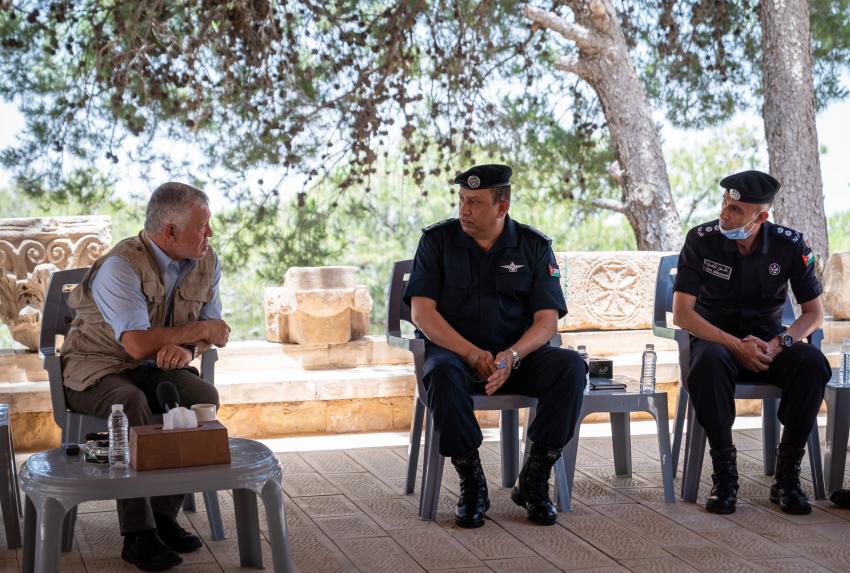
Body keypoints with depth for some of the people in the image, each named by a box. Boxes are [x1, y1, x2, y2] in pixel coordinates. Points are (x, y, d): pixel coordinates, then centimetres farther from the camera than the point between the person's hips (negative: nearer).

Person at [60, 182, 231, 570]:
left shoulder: (206, 264, 0)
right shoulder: (121, 266, -23)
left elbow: (210, 332, 6)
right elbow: (138, 344, -31)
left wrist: (186, 349, -19)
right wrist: (198, 330, -17)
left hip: (157, 368, 6)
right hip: (97, 368, -6)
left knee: (204, 397, -24)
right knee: (132, 404, -37)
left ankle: (164, 513, -14)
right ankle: (137, 534, -32)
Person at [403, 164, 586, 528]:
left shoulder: (534, 246, 3)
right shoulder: (438, 240, 1)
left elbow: (547, 320, -3)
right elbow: (421, 311, -7)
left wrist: (511, 356, -24)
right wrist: (472, 354, -21)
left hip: (516, 354, 2)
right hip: (453, 349, -2)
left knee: (571, 367, -27)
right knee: (442, 374, -38)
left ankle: (533, 481, -16)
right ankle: (471, 484, -22)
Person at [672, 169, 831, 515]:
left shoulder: (789, 246, -6)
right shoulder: (701, 240, -10)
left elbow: (814, 313, 0)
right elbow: (682, 314, -12)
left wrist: (776, 345, -19)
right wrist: (737, 346, -22)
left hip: (768, 344, 2)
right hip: (717, 340, -2)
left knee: (813, 363, -30)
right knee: (709, 362, -38)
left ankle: (787, 474, -20)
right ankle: (724, 473, -28)